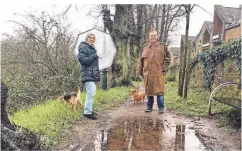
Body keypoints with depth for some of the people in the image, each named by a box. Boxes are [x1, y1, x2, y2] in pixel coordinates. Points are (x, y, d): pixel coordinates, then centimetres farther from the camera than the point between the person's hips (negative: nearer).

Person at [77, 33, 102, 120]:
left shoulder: (92, 48, 23)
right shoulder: (83, 47, -6)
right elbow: (83, 60, -20)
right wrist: (95, 55, -21)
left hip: (93, 74, 9)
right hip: (88, 74, -9)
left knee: (91, 93, 10)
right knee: (90, 93, -16)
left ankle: (88, 110, 18)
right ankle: (87, 112, -13)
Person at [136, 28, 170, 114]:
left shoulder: (162, 46, 6)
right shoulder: (145, 47, 12)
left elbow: (167, 58, 6)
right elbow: (140, 60, 13)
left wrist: (164, 68, -4)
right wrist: (139, 71, 8)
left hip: (159, 73, -2)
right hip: (148, 73, 3)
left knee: (159, 90, -1)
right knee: (149, 90, 10)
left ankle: (161, 107, 12)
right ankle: (149, 107, 22)